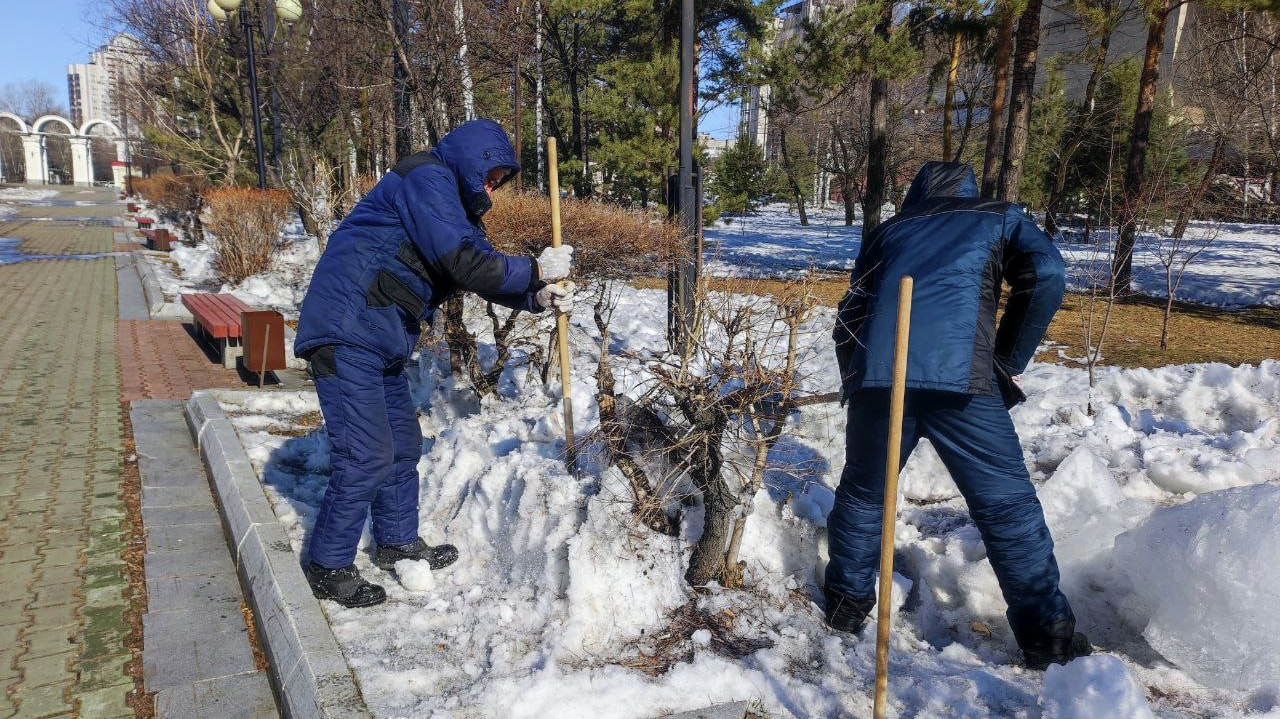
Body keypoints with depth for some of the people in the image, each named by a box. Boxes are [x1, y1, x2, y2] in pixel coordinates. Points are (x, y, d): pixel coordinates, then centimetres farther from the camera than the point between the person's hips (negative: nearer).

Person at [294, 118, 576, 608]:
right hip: (345, 334, -11)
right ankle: (328, 568, 8)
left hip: (381, 342, 11)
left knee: (403, 443, 18)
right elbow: (464, 264, -24)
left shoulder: (454, 203, 18)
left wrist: (537, 297, -3)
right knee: (367, 455, -8)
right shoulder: (426, 179, -14)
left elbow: (485, 268, 14)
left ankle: (398, 541, 35)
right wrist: (536, 270, -14)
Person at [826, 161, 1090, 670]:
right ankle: (1049, 637, 11)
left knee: (862, 493, 20)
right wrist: (1007, 364, 11)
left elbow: (848, 317, 25)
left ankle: (847, 604, 31)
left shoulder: (889, 231, 31)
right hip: (959, 374, -3)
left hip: (876, 373, 3)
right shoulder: (999, 217, 25)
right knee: (1007, 503, 7)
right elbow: (1045, 275, 6)